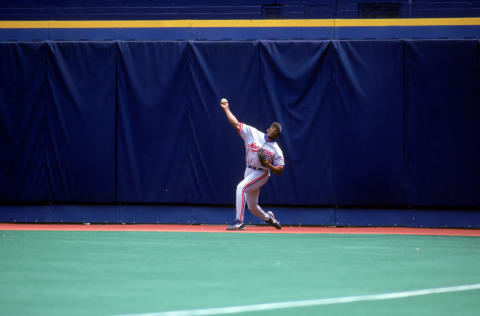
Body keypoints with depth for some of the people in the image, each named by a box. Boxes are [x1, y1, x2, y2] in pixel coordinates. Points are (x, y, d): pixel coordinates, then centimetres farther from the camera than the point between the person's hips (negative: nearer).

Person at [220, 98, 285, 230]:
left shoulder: (276, 150, -4)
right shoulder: (253, 133, 2)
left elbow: (279, 171, -3)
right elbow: (236, 124, 1)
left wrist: (268, 165, -20)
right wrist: (226, 109, -4)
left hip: (262, 173, -5)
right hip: (249, 172, 5)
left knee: (241, 187, -30)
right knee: (252, 207, 13)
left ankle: (239, 222, -35)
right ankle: (268, 217, 46)